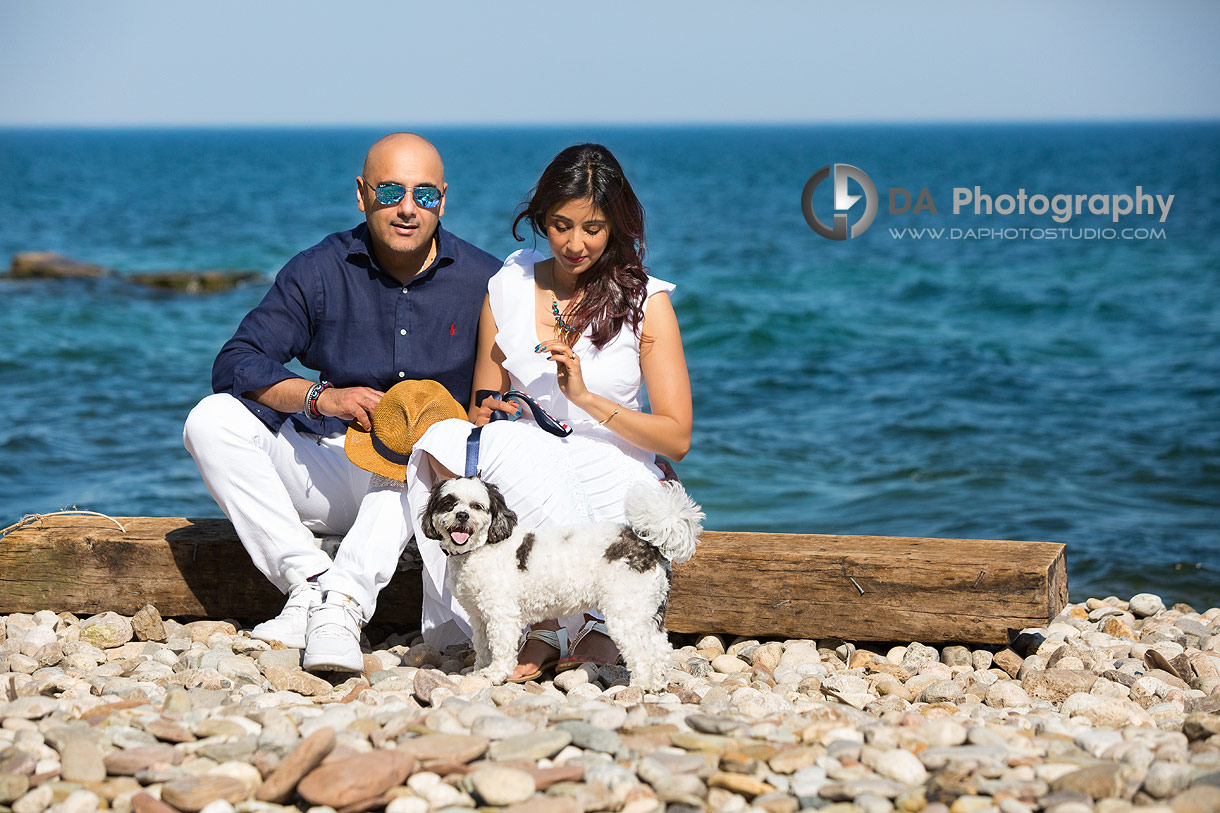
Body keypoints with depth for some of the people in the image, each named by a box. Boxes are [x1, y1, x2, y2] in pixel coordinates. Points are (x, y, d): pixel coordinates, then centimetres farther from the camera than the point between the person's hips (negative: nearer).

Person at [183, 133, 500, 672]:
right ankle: (312, 580, -29)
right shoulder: (320, 272, -1)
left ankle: (345, 605, -44)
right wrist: (319, 397, -23)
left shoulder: (484, 280, -3)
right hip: (333, 463, 3)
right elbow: (236, 364, -7)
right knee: (212, 420, -17)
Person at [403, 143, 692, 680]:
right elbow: (484, 407, 12)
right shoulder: (508, 289, 8)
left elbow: (676, 439, -4)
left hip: (615, 497, -3)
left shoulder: (646, 301, 0)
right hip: (523, 483, 4)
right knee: (442, 440, -28)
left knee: (511, 444, -33)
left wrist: (586, 397, -17)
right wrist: (488, 414, -13)